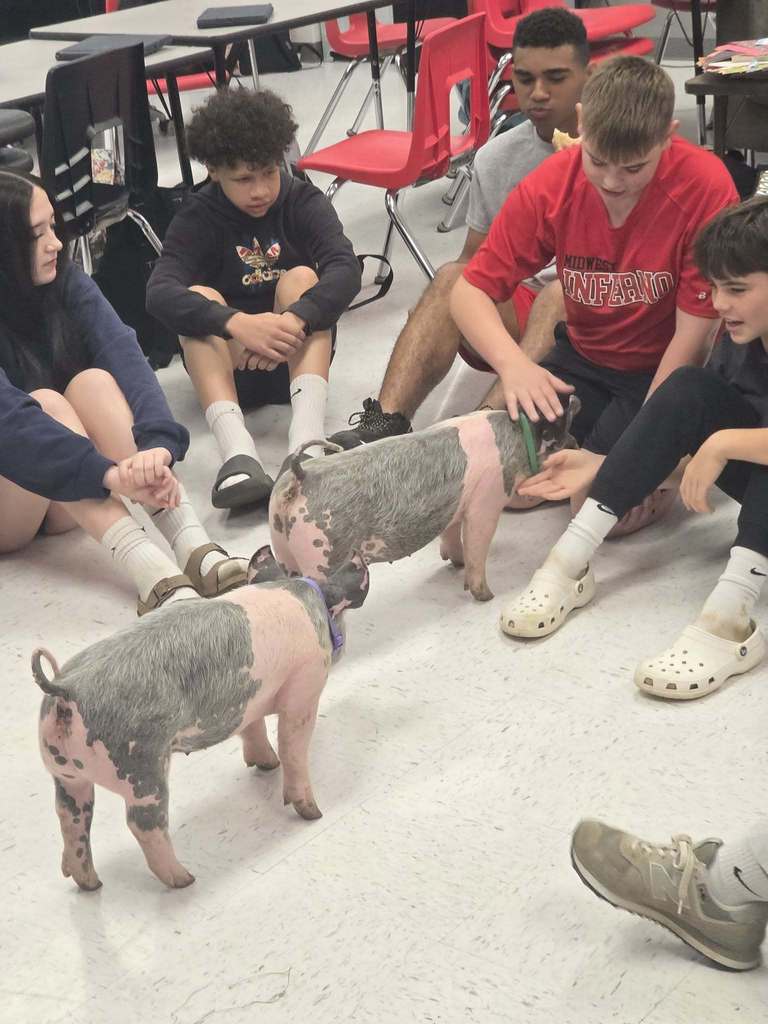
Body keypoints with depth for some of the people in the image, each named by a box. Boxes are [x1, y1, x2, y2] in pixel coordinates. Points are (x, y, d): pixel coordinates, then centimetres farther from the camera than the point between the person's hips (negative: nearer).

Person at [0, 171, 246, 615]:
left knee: (94, 382, -23)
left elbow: (124, 356, -22)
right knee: (46, 403, -30)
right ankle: (155, 578, -47)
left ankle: (198, 552, -38)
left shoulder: (65, 281, -6)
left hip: (67, 503, 4)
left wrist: (158, 443, -40)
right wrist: (111, 474, -46)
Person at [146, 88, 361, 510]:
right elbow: (160, 293, -26)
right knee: (199, 297, -26)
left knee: (301, 277, -24)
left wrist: (293, 320, -45)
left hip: (297, 355, 0)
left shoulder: (304, 203, -5)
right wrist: (236, 324, -44)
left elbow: (346, 269, -24)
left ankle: (307, 440, -46)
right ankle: (237, 452, -49)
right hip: (230, 364, 0)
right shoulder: (197, 219, -6)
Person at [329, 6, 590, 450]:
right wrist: (439, 313, -8)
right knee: (452, 278, -25)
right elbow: (475, 263, 13)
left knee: (561, 293, -36)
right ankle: (386, 423, -45)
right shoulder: (496, 158, 6)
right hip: (519, 312, 4)